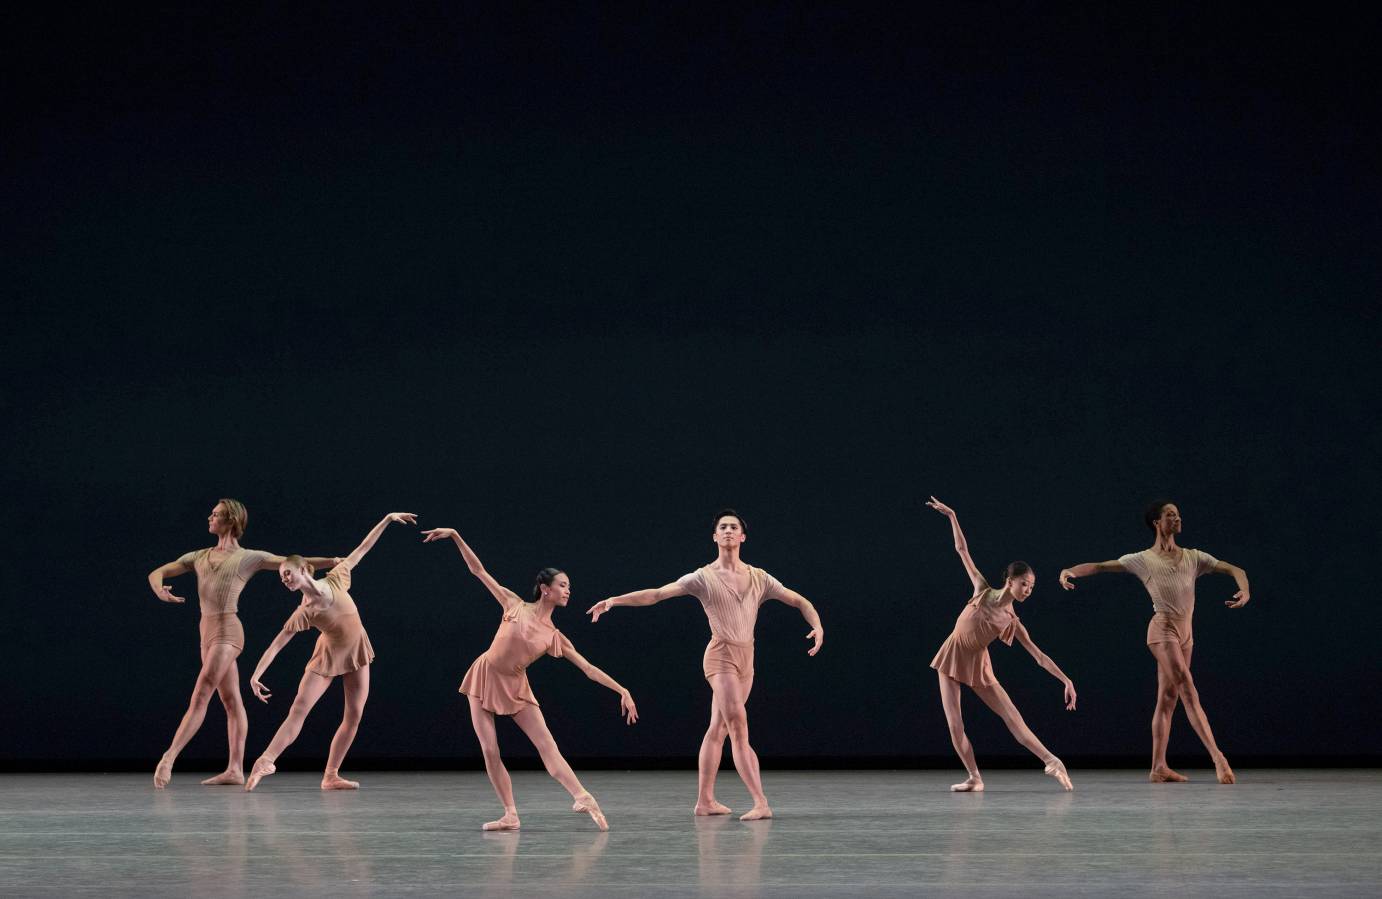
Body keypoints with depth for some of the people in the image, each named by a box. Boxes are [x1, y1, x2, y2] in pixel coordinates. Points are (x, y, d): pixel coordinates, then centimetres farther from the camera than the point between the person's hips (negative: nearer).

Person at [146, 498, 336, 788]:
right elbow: (156, 573, 17)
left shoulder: (249, 557, 1)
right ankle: (235, 769, 5)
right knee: (231, 701, 7)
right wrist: (159, 589, -8)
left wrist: (337, 562, -9)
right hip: (208, 633, 7)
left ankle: (168, 759, -17)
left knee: (200, 696, -13)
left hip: (227, 632, -6)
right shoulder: (199, 556, 17)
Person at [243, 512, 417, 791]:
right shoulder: (302, 613, -20)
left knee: (354, 715, 0)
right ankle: (266, 761, -19)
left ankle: (331, 775, 5)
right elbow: (276, 645, -20)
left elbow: (362, 549, -6)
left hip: (356, 653, 3)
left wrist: (387, 518, -3)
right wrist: (256, 674, -28)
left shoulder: (335, 580, -14)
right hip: (328, 657, -3)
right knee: (298, 710, -15)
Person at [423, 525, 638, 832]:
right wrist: (455, 536, -8)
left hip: (515, 688, 1)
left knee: (547, 745, -11)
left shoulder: (555, 637, 1)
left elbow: (589, 669, 2)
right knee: (490, 751, -5)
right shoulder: (515, 605, -4)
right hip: (485, 679, -1)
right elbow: (478, 570, -3)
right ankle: (510, 815, 2)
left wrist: (622, 691, -4)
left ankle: (583, 798, -18)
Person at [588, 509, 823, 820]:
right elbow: (655, 594, -7)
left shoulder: (759, 578, 9)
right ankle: (761, 803, -20)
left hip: (746, 660, 5)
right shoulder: (703, 577, -3)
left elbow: (799, 601, 14)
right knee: (739, 727, -15)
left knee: (718, 729, 11)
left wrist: (818, 626, -6)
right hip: (721, 657, -5)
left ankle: (705, 800, 17)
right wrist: (613, 600, -17)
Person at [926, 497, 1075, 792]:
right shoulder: (983, 591, -4)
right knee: (955, 724, -7)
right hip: (952, 658, 0)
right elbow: (962, 550, 0)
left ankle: (1051, 761, -7)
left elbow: (1039, 655, -2)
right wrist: (951, 515, 1)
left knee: (1013, 717, -9)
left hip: (978, 666, 1)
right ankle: (974, 778, 3)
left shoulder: (1013, 622, -2)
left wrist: (1066, 681, -8)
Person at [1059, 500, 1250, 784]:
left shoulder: (1194, 557, 14)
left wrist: (1244, 591, -10)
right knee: (1189, 693, -16)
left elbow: (1235, 570, 12)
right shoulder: (1143, 560, 2)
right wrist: (1071, 571, -20)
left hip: (1186, 633, 6)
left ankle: (1159, 767, 9)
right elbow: (1099, 566, -1)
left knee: (1168, 699, 7)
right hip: (1163, 629, -6)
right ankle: (1218, 758, -23)